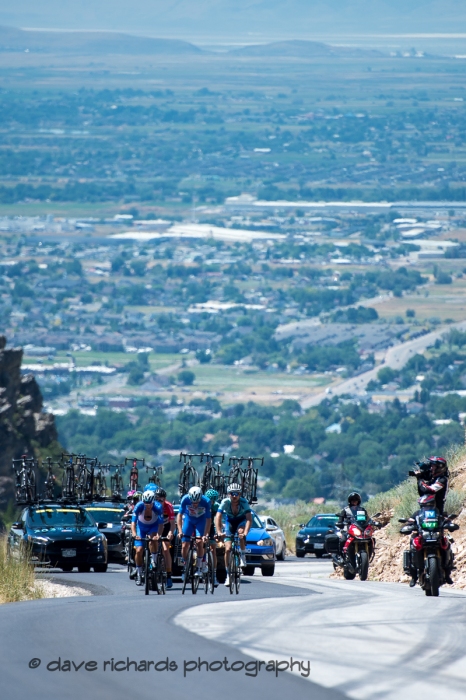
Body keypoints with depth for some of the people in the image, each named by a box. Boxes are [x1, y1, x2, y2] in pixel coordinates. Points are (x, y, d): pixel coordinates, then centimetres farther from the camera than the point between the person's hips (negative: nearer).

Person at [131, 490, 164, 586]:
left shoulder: (158, 507, -31)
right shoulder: (139, 506, -30)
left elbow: (161, 523, -33)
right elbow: (133, 522, -32)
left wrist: (158, 535, -50)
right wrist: (134, 534, -49)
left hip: (153, 526, -1)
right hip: (141, 527, 1)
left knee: (153, 541, -33)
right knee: (139, 551, -8)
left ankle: (154, 562, -14)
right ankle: (139, 575, 6)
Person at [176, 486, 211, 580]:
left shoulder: (206, 502, -31)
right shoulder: (185, 499, -29)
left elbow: (208, 519, -25)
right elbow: (180, 515, -22)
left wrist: (206, 534, -32)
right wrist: (180, 531, -30)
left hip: (201, 521, -1)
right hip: (188, 519, 1)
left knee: (199, 542, -21)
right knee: (184, 545, -6)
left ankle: (199, 567, -8)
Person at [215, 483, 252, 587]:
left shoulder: (244, 502, -30)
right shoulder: (225, 502, -28)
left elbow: (249, 519, -37)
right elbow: (218, 517, -32)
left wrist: (245, 532, -52)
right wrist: (219, 532, -45)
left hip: (241, 521, -1)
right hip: (230, 521, 1)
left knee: (241, 531, -37)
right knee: (228, 549, -9)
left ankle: (242, 555, -13)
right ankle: (228, 575, 2)